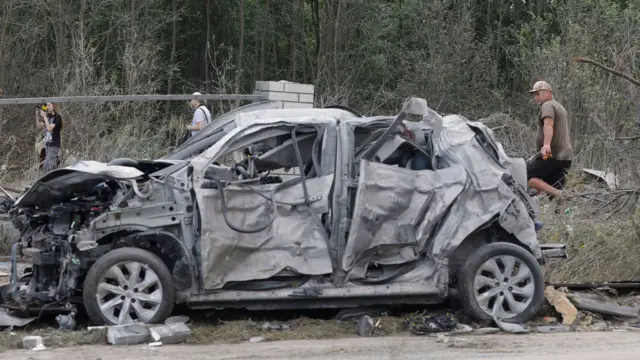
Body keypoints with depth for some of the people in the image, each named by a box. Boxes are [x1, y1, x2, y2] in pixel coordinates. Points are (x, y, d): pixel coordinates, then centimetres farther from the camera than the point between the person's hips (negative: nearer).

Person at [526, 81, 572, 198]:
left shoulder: (548, 106, -6)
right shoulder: (560, 107, 26)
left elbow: (548, 124, -26)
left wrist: (546, 145, -41)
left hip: (551, 154, -9)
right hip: (565, 155, 9)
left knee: (527, 176, -10)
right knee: (555, 187, 5)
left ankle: (557, 194, -29)